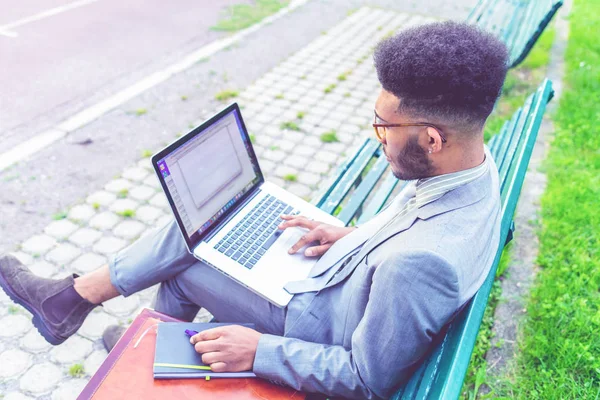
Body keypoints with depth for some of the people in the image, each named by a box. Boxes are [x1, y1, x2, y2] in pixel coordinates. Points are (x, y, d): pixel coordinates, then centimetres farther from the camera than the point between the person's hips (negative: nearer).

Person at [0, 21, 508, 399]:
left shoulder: (422, 261, -41)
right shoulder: (474, 160, -13)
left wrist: (260, 350, -23)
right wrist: (353, 237, 1)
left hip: (317, 320, -8)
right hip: (337, 274, 8)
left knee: (180, 267, 1)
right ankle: (74, 295, 29)